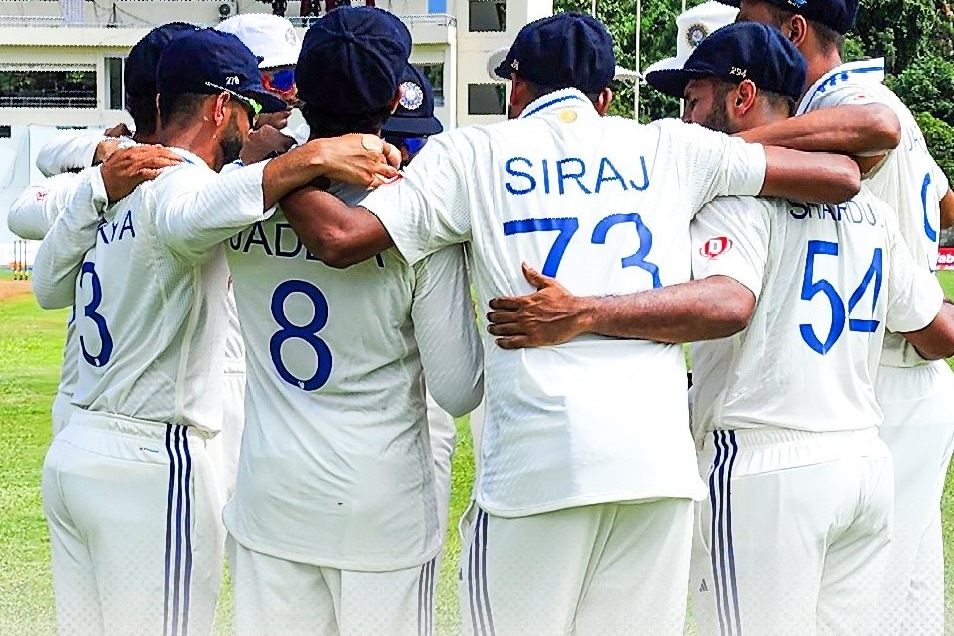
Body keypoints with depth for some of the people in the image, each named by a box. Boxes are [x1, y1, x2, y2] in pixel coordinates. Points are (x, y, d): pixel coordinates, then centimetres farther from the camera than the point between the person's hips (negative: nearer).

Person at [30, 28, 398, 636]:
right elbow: (185, 218, -40)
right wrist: (311, 157, -44)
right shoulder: (180, 182, -14)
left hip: (70, 452, 9)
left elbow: (49, 287, 27)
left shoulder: (102, 187, 12)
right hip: (153, 463, -9)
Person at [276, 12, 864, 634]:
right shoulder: (668, 149, 14)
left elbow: (341, 237, -3)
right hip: (661, 457, 3)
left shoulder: (473, 152, 8)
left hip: (536, 459, -2)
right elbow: (842, 176, 15)